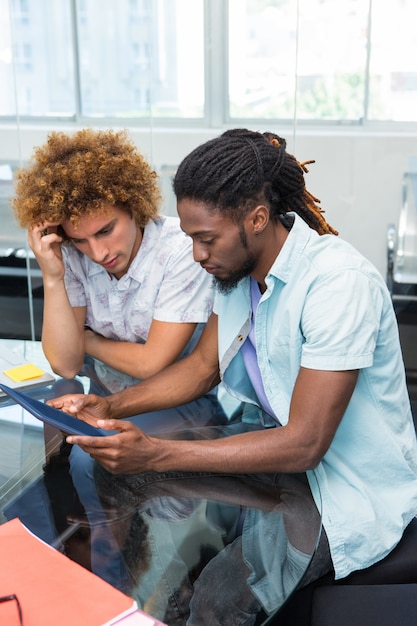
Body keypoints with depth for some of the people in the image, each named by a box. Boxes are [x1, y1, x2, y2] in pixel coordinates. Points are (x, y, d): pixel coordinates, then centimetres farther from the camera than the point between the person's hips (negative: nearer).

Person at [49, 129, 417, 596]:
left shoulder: (339, 282, -28)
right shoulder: (239, 262, -3)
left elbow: (303, 445, -29)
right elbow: (204, 365, 7)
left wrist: (155, 454, -32)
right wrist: (110, 407, -8)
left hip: (352, 496, -7)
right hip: (283, 455, 7)